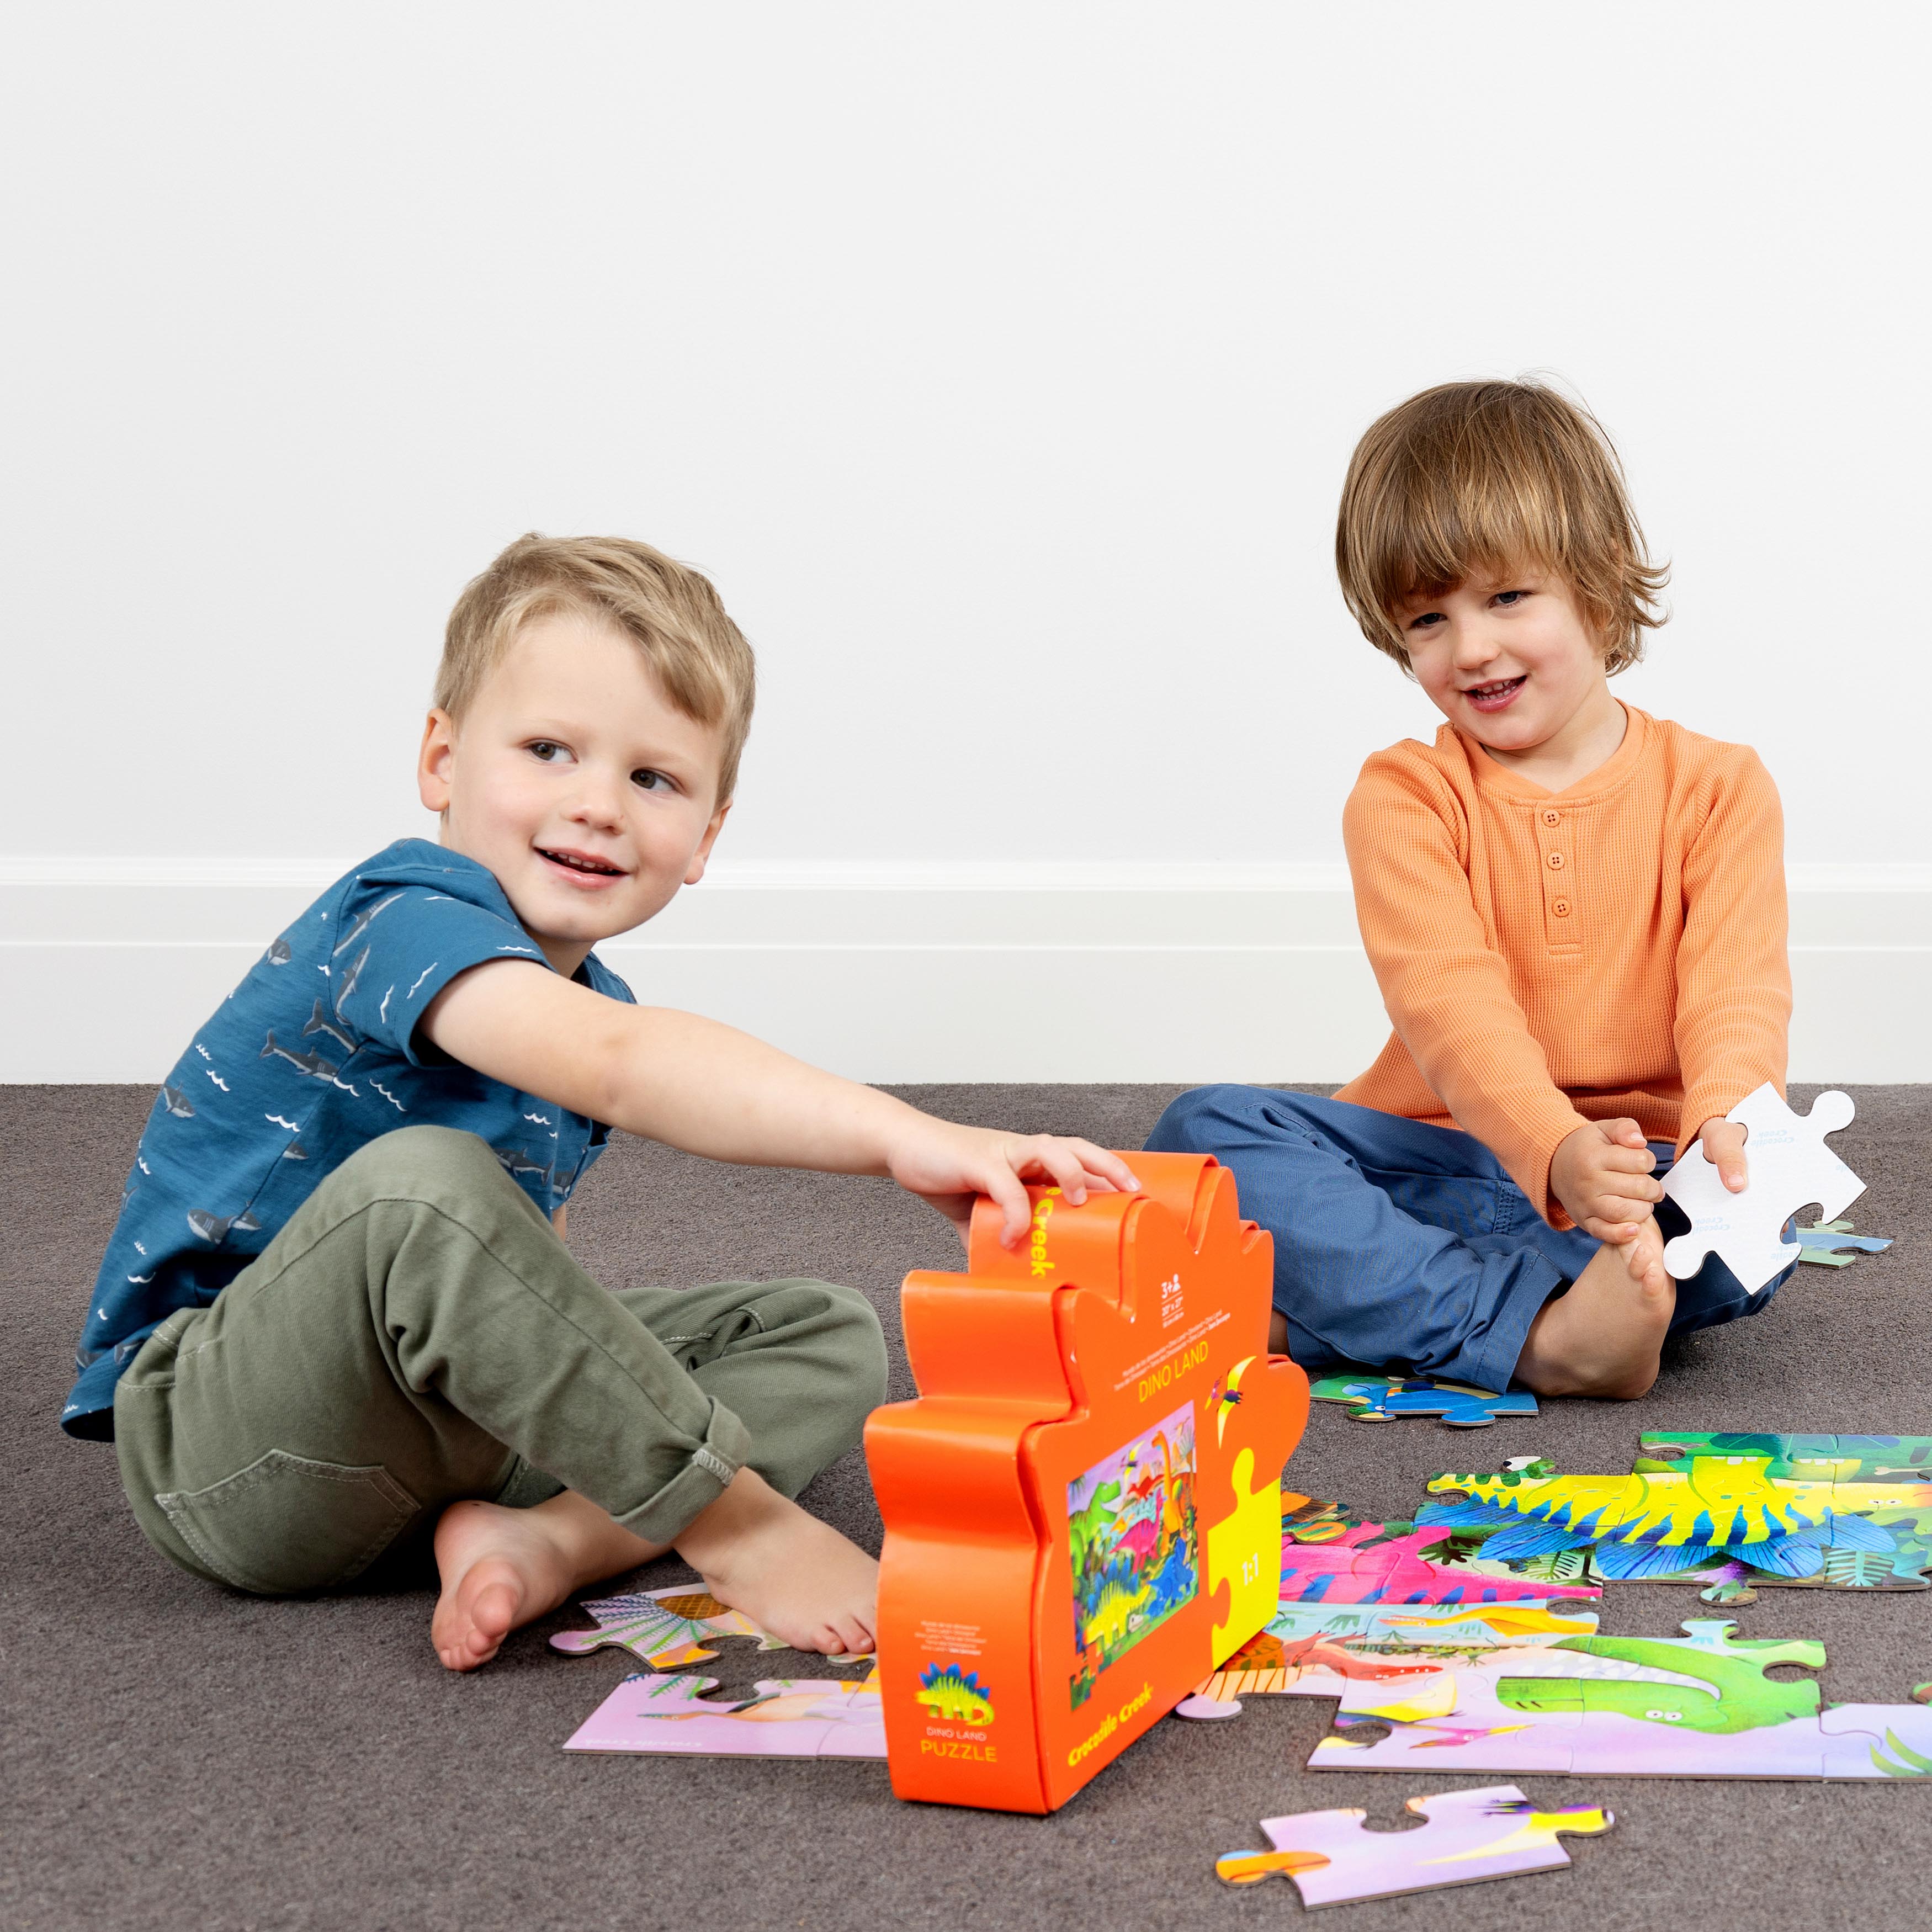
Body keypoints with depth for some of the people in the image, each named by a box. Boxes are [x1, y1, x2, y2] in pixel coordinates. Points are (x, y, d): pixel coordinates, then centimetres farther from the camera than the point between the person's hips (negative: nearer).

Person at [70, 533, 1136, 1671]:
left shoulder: (583, 999, 9)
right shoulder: (406, 922, -21)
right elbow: (616, 1061, -42)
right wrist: (902, 1137, -52)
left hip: (460, 1429, 9)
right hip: (216, 1445, -9)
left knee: (831, 1339, 0)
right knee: (416, 1182, -38)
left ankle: (552, 1541, -23)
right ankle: (737, 1525, -27)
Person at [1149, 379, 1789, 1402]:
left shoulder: (1716, 789, 2)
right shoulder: (1405, 796, -1)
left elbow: (1735, 988, -12)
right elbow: (1449, 1000, -17)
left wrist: (1724, 1125, -37)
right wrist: (1558, 1152, -37)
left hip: (1643, 1170, 0)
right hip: (1441, 1153, 1)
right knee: (1205, 1129, -23)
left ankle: (1339, 1312, -31)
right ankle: (1542, 1334, -39)